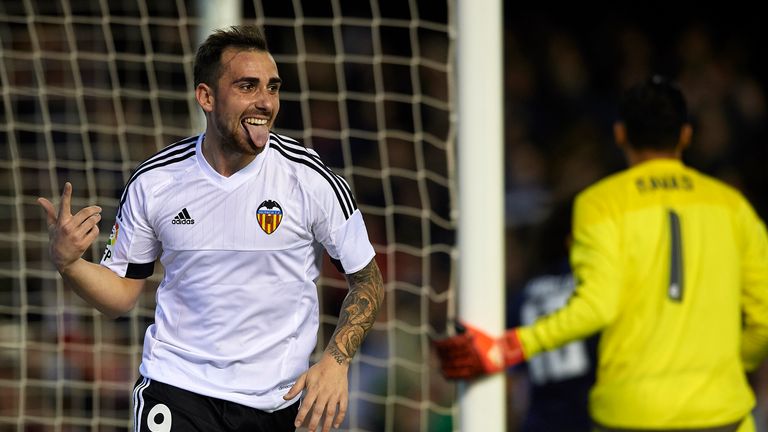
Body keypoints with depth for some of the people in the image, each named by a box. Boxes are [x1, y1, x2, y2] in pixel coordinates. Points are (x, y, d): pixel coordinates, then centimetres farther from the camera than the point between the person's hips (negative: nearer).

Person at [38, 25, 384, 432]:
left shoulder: (310, 177, -9)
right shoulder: (152, 181, -5)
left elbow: (367, 280, 0)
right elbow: (122, 294, 5)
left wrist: (335, 360, -15)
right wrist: (68, 263, -15)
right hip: (176, 387, 0)